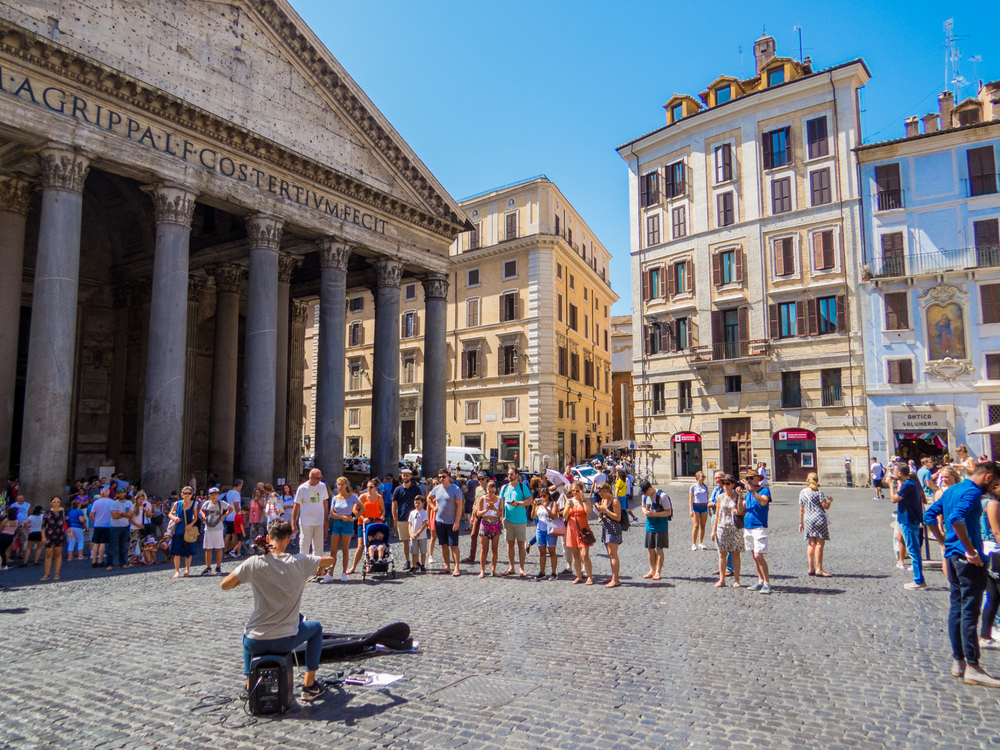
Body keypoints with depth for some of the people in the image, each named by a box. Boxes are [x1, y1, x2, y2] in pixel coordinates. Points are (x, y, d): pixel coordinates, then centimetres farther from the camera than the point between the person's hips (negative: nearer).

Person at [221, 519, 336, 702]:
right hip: (286, 641, -2)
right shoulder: (300, 562, -10)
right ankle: (309, 685, 26)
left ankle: (250, 685, 37)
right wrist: (317, 569, 26)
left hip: (255, 643, 2)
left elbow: (225, 585, -1)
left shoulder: (254, 563, -11)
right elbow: (332, 560, 6)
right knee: (316, 627, 29)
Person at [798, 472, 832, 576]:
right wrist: (830, 501, 13)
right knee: (820, 544, -2)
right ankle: (819, 569, -2)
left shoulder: (802, 492, 6)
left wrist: (801, 522, 16)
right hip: (819, 519, -5)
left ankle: (811, 568, 14)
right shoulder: (818, 492, -9)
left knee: (811, 544, 11)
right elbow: (826, 506, -8)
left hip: (808, 520, 5)